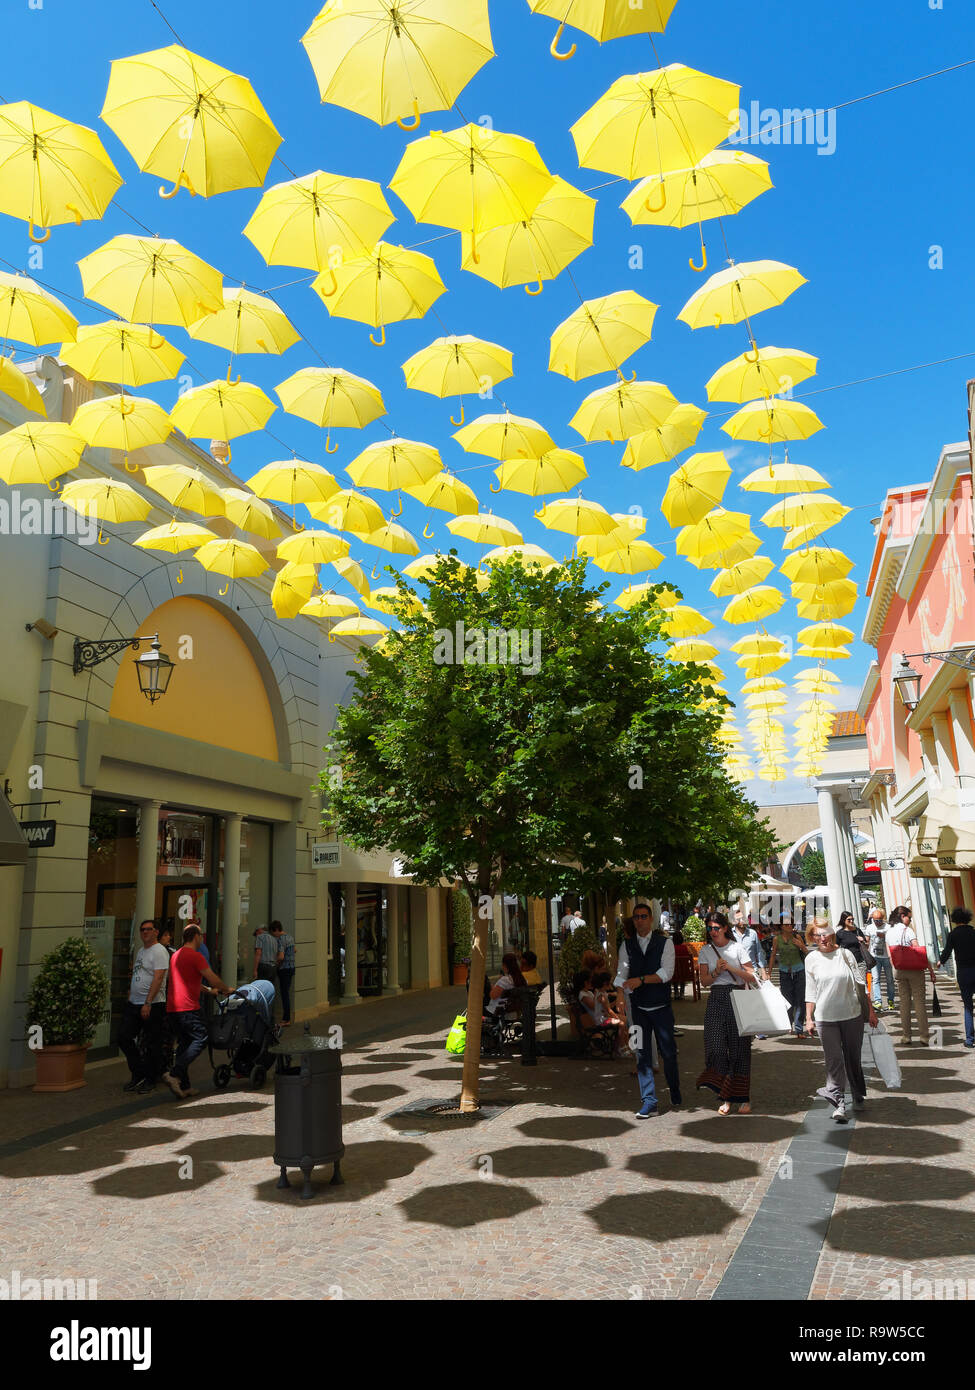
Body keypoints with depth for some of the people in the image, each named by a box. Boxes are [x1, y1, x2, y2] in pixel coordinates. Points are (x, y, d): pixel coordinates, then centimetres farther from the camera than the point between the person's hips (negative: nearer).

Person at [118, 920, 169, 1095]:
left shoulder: (159, 951, -11)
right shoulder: (140, 951, 17)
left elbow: (158, 978, -19)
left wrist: (147, 1004, -24)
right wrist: (130, 995, 17)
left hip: (153, 1005, -9)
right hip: (133, 1004, 9)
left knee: (151, 1045, 0)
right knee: (124, 1037, 6)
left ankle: (150, 1081, 12)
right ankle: (138, 1074, 19)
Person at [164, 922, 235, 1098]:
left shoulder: (176, 955, 20)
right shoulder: (195, 955, -10)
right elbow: (212, 978, -10)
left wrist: (210, 990, 33)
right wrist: (227, 989, 7)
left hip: (172, 1007, 9)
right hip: (187, 1007, -9)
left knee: (185, 1043, 12)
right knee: (200, 1039, -4)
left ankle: (184, 1086, 10)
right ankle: (174, 1075, -15)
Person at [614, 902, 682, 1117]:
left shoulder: (665, 943, -3)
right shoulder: (627, 945, 5)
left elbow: (667, 972, -13)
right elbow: (622, 972, -1)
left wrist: (641, 980, -23)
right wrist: (620, 986, -23)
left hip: (661, 1007, -2)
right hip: (638, 1008, 2)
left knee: (668, 1052, 7)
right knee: (642, 1054, 1)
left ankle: (675, 1097, 28)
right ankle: (649, 1102, 7)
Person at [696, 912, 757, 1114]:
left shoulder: (738, 948, 2)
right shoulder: (706, 952, 9)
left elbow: (751, 977, -2)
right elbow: (704, 981, 5)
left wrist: (731, 968, -14)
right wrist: (716, 971, -11)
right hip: (716, 1000, 2)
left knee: (739, 1047, 0)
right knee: (716, 1047, -9)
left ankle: (743, 1099, 13)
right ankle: (726, 1098, 4)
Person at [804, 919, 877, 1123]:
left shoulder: (845, 954, 0)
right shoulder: (811, 959, 2)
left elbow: (860, 983, 5)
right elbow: (811, 992, 7)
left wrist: (870, 1010, 4)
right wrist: (809, 1018, 3)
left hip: (852, 1014, 0)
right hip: (825, 1017, 0)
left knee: (853, 1058, 11)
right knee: (833, 1060, -7)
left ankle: (859, 1098, 30)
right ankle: (839, 1104, -7)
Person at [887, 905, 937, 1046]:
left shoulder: (889, 932, 8)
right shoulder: (907, 930, -11)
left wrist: (896, 967, 17)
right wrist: (931, 969, -11)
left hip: (898, 971, 5)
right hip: (914, 970, -5)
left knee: (904, 1003, 9)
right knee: (919, 1002, 1)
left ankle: (906, 1036, 10)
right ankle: (923, 1036, 3)